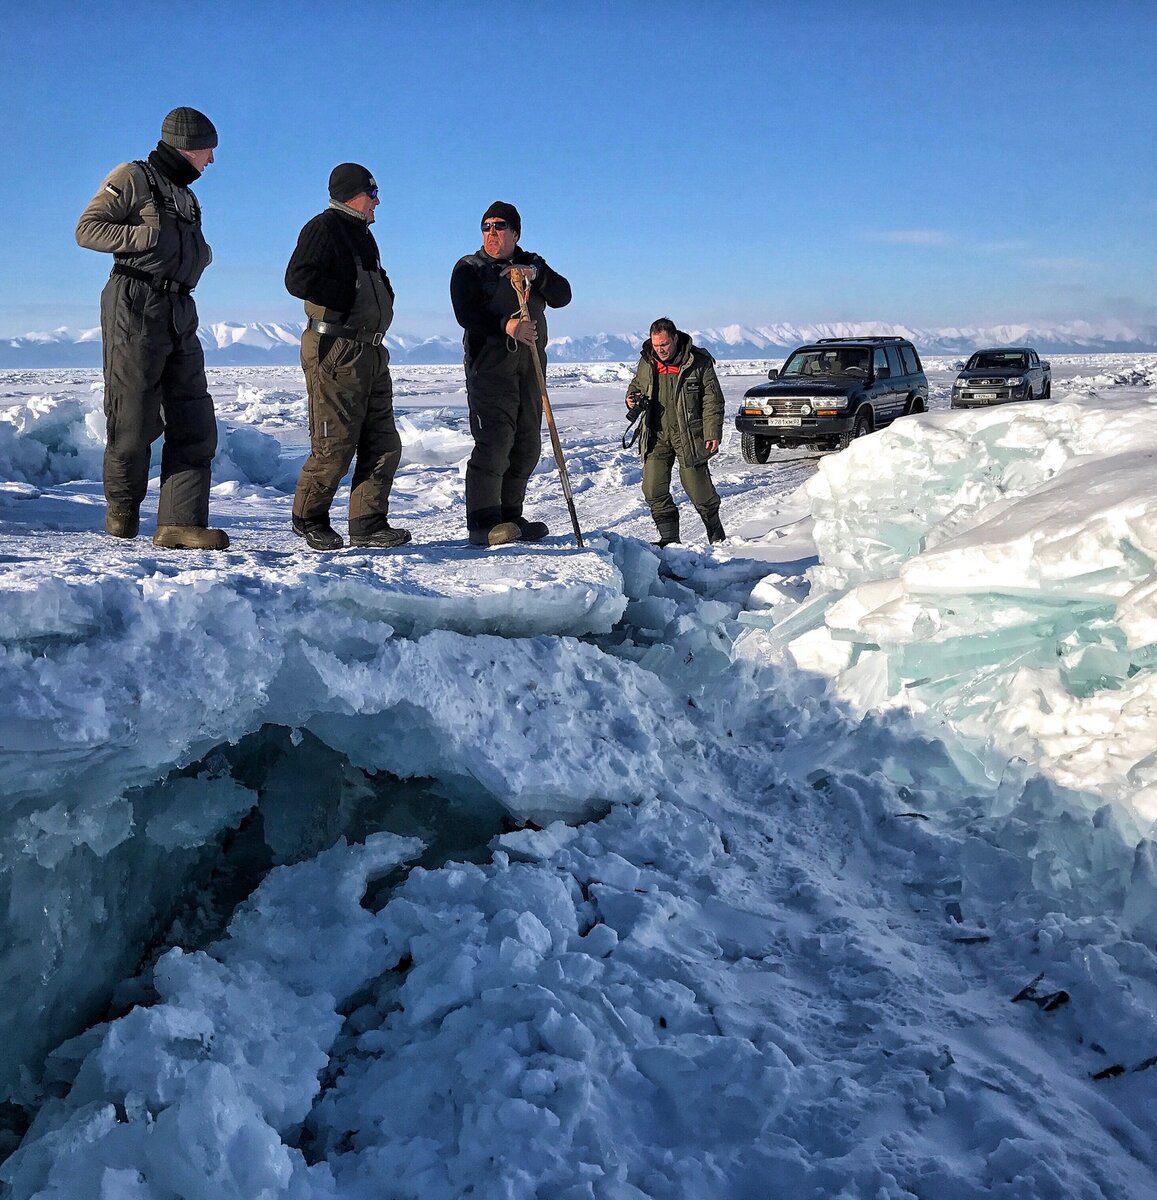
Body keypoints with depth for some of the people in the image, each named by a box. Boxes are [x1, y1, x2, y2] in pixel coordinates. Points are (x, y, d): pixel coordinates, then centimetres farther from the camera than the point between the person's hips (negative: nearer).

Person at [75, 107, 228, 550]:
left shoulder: (185, 196, 25)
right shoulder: (133, 177, 1)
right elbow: (87, 229, -6)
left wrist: (202, 252, 7)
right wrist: (148, 235, -17)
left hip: (180, 316, 8)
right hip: (136, 309, -8)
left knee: (195, 422, -3)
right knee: (134, 419, -3)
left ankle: (180, 523, -6)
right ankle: (122, 511, 17)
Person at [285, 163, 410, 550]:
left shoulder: (362, 235, 22)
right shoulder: (324, 228, -6)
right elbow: (298, 280, -18)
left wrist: (381, 296, 8)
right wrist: (353, 294, -14)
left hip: (371, 353, 9)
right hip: (335, 350, -9)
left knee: (384, 444, 5)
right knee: (335, 445, -7)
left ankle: (368, 524, 10)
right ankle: (309, 518, 10)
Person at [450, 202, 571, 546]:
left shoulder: (533, 264, 18)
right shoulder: (468, 268, 5)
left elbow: (562, 296, 3)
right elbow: (466, 314, -10)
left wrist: (536, 276, -14)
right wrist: (506, 326, -25)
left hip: (530, 364, 6)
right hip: (489, 362, -5)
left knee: (527, 444, 6)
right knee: (494, 440, -15)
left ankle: (510, 515, 15)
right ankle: (483, 522, -16)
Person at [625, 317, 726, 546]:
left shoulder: (698, 362, -8)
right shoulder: (646, 362, 4)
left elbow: (712, 400, -5)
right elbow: (636, 384, 23)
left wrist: (713, 433, -12)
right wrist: (632, 399, 0)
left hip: (689, 435, -4)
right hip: (656, 435, 4)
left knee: (697, 487, 1)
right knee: (653, 489, -3)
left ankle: (716, 534, 23)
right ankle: (669, 537, 9)